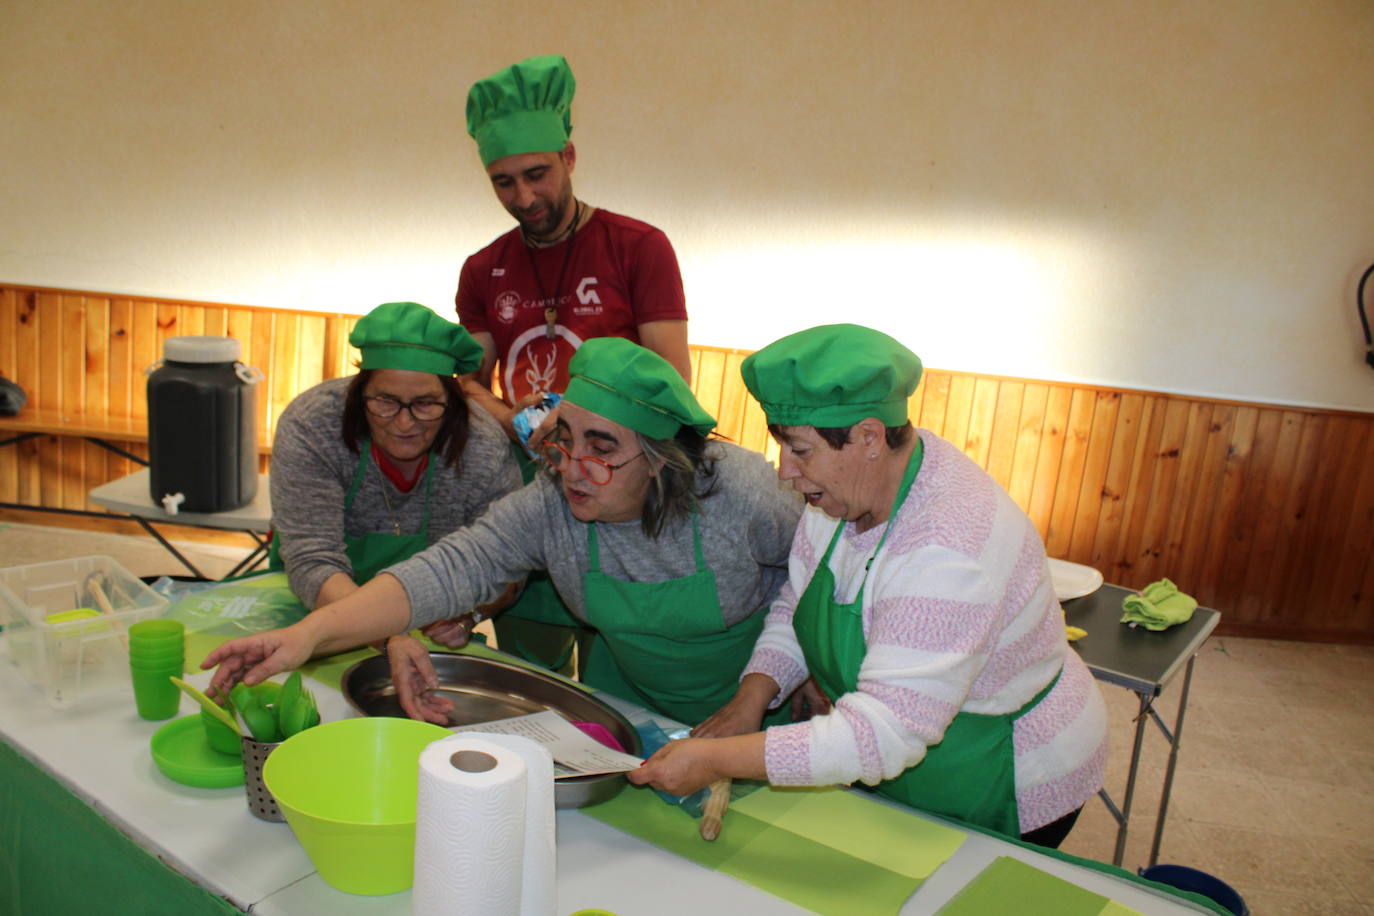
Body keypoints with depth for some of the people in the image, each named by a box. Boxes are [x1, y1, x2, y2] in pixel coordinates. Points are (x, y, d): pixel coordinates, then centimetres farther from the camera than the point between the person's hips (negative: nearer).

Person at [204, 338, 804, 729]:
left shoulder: (738, 491, -31)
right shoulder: (549, 506, -25)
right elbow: (451, 568, -37)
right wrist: (311, 633, -50)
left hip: (749, 697, -2)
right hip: (630, 693, 3)